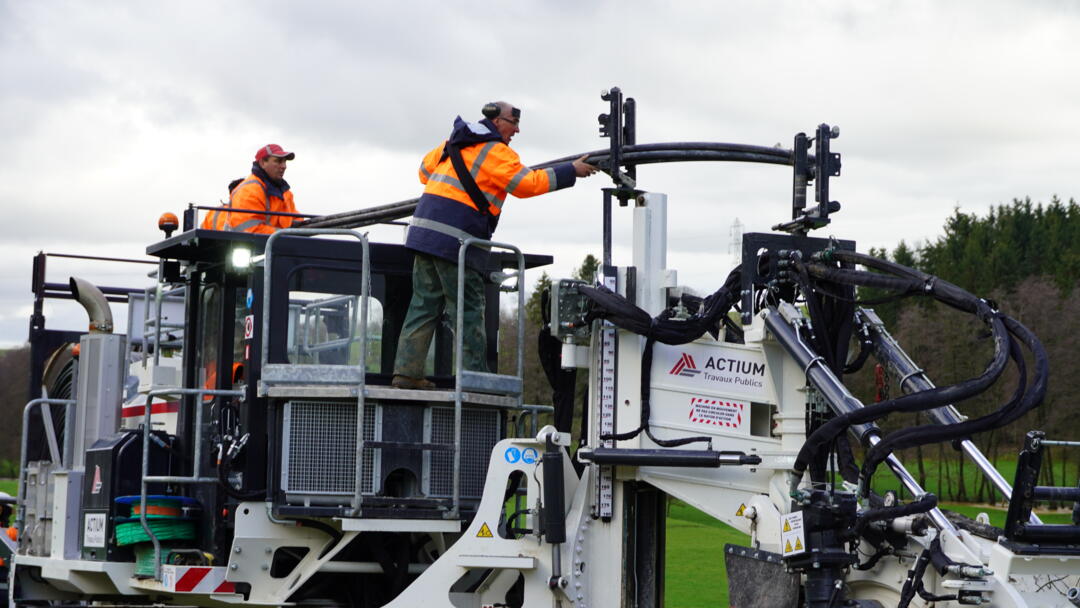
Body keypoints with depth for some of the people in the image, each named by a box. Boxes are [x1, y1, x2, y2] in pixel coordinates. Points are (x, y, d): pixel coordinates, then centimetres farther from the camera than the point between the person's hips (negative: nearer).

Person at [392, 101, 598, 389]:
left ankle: (407, 371, 7)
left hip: (425, 232, 8)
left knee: (424, 305, 10)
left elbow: (426, 170, 29)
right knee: (469, 311, -3)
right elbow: (528, 184, -9)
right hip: (456, 237, -8)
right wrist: (572, 171, -3)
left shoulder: (455, 142, 19)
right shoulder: (496, 152, -6)